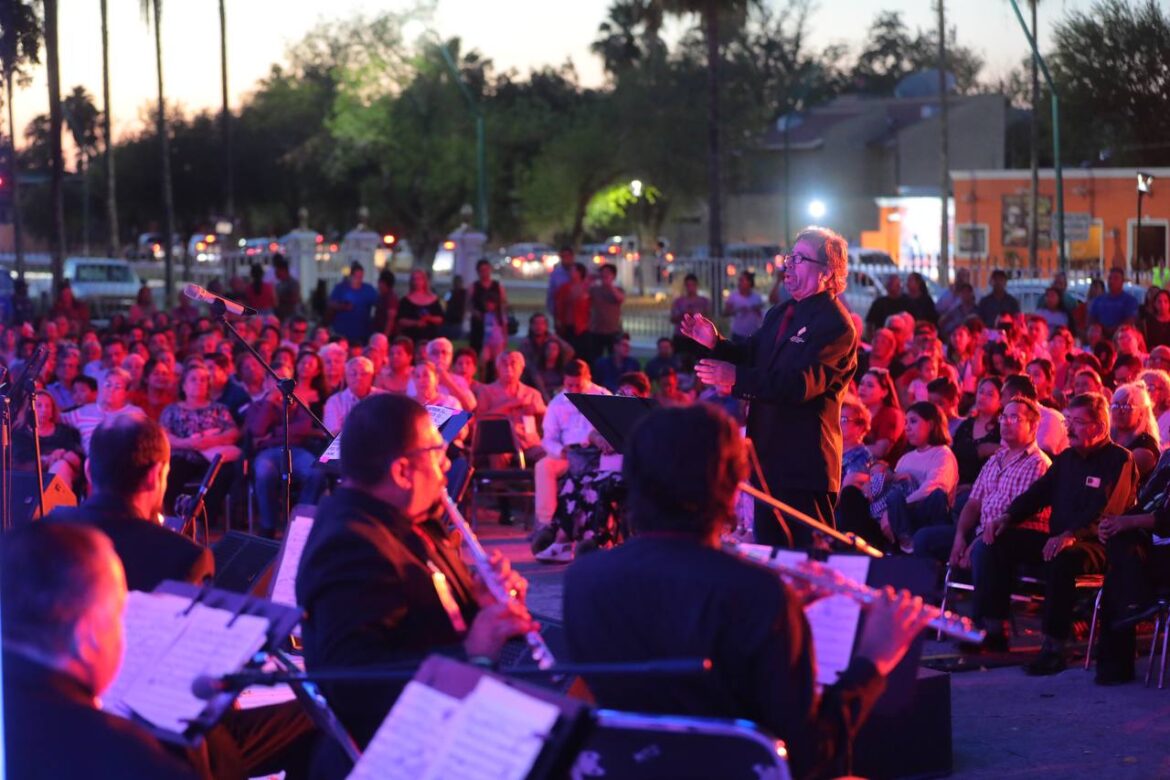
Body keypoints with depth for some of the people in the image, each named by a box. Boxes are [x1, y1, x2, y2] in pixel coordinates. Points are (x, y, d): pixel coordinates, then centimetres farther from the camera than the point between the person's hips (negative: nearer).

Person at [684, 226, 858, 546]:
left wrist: (736, 377, -33)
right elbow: (752, 359, 19)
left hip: (805, 463, -9)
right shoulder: (780, 314, 14)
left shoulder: (835, 324, -16)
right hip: (770, 455, 9)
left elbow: (802, 382, -27)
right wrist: (715, 343, 0)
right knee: (768, 547, 15)